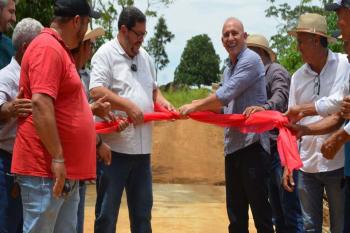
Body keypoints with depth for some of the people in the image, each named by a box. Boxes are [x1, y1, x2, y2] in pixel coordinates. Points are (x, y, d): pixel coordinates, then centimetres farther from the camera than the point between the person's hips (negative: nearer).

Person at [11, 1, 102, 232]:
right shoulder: (48, 48, -14)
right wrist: (57, 158, -23)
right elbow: (40, 104, -23)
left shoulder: (59, 49, 19)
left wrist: (92, 109, 36)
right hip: (46, 169, -10)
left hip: (67, 170, 10)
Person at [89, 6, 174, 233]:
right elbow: (96, 91, -19)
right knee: (107, 212, 2)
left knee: (143, 210, 14)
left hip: (142, 147, 7)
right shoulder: (106, 53, -7)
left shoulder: (145, 56, 16)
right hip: (114, 146, -7)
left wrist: (162, 101, 5)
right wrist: (128, 106, -22)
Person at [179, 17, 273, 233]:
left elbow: (225, 95, -17)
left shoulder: (251, 60, -9)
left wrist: (194, 107, -8)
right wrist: (198, 106, 4)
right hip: (233, 145, 9)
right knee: (235, 212, 13)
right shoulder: (229, 69, 19)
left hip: (252, 143, -9)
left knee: (259, 207, -4)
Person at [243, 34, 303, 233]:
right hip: (268, 149, 9)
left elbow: (281, 97, -28)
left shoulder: (275, 71, -7)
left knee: (290, 209, -9)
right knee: (276, 209, 13)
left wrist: (264, 107, -47)